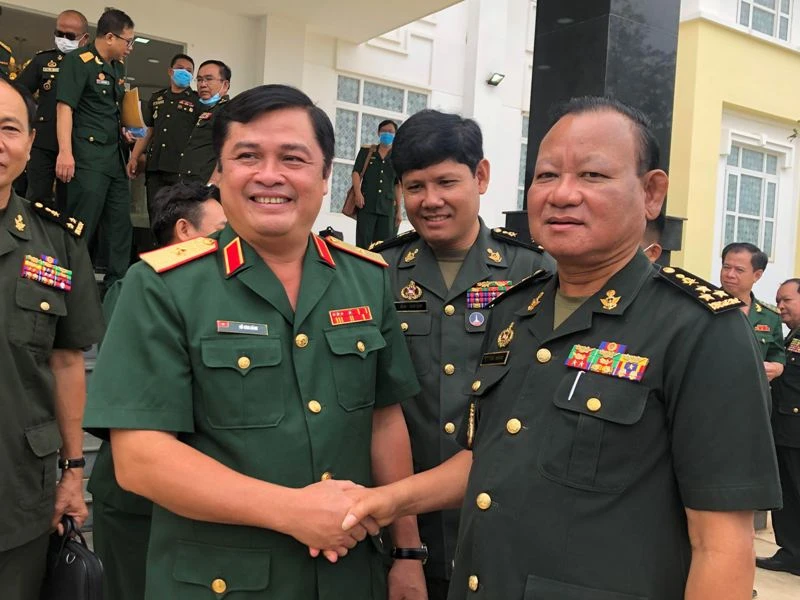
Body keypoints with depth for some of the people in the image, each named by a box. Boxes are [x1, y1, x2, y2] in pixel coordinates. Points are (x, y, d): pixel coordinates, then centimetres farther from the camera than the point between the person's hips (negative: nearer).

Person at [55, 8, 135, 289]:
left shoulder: (118, 67, 14)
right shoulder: (78, 62, -9)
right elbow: (65, 107, -17)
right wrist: (65, 152, -25)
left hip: (115, 156, 8)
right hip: (88, 156, -8)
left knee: (121, 224, 11)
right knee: (81, 226, -6)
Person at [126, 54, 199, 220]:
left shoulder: (197, 101, 7)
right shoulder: (157, 98, 20)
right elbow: (146, 131, 21)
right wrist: (134, 158, 13)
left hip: (182, 169, -4)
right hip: (155, 168, 4)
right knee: (155, 216, 6)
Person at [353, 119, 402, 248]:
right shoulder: (366, 151, 11)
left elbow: (398, 185, 14)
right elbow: (356, 172, 4)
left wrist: (399, 209, 9)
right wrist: (358, 193, -13)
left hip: (388, 208, 2)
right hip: (366, 204, -1)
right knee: (363, 244, -5)